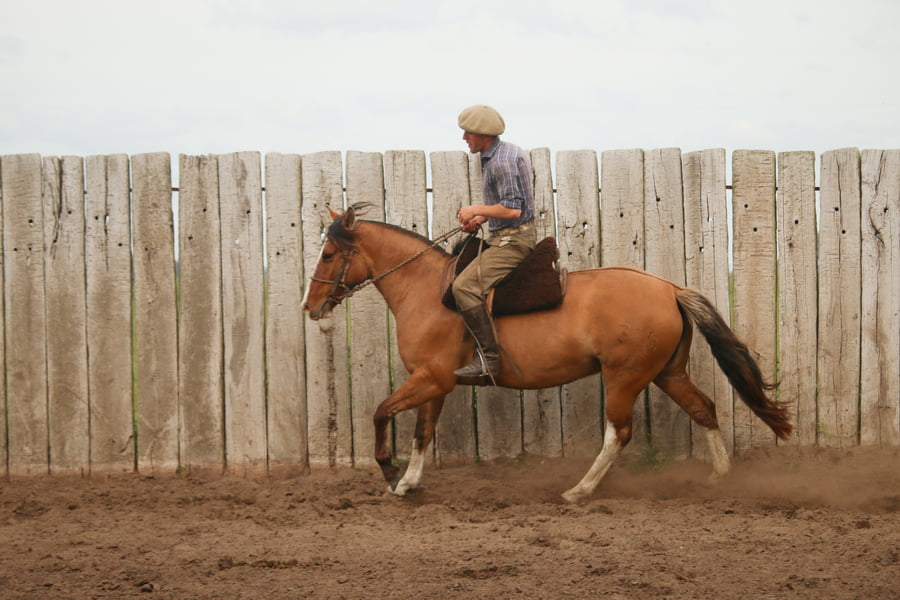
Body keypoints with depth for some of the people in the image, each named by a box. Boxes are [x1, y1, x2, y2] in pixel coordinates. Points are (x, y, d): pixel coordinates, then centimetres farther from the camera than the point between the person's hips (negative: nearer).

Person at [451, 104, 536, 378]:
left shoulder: (500, 163, -18)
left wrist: (476, 210, -13)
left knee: (465, 286, -23)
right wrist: (480, 218, 12)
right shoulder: (506, 153, 15)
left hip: (512, 240, -12)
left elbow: (512, 209, -25)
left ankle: (488, 357, -26)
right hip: (510, 237, 12)